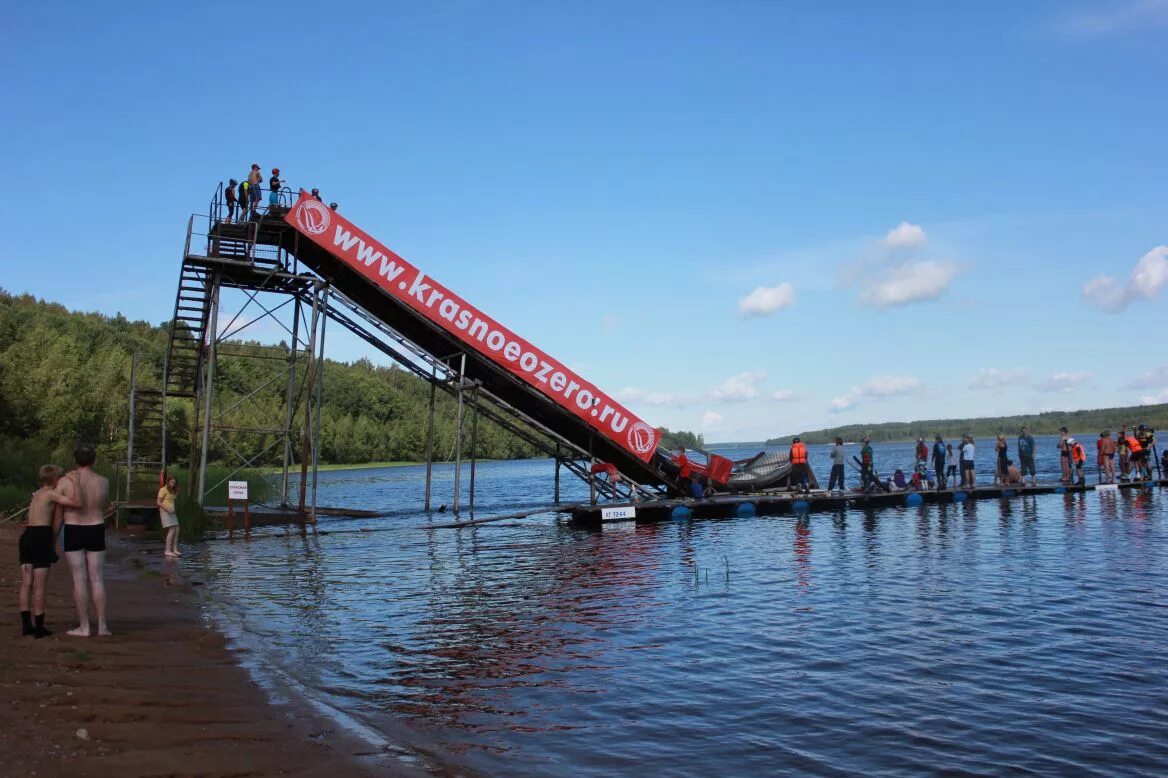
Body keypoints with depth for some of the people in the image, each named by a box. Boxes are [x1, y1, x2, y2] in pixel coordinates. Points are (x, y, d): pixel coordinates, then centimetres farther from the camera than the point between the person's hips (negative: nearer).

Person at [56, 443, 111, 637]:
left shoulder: (65, 481, -8)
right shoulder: (103, 482, -5)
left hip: (73, 532, -1)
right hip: (96, 532, 1)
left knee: (79, 580, 3)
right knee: (97, 579, 6)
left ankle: (84, 627, 6)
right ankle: (102, 625, 8)